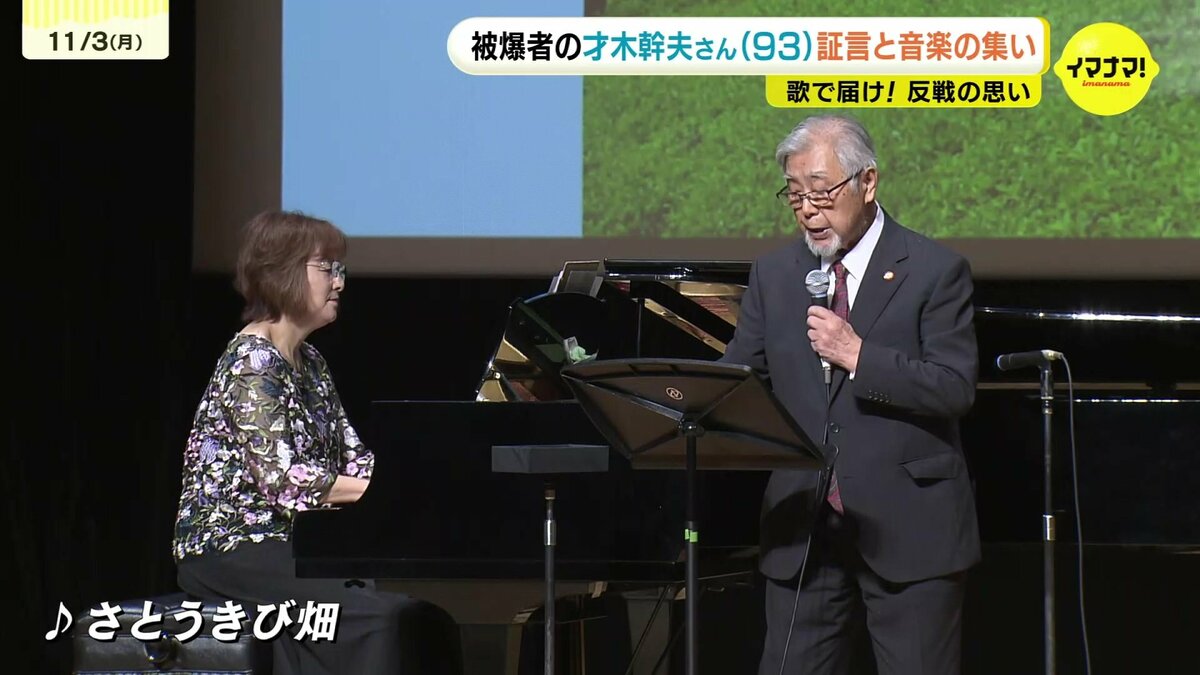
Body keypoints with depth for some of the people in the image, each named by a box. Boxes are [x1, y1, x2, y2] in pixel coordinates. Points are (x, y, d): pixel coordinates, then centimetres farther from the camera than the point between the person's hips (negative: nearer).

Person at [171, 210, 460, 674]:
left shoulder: (308, 362, 17)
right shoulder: (251, 361, -12)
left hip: (289, 542, 9)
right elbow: (280, 478, -21)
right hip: (229, 547, -9)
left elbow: (352, 458, 13)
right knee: (374, 614, -29)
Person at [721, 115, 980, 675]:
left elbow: (956, 389, -12)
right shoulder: (773, 275, 11)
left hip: (908, 528, -4)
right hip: (804, 532, 4)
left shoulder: (935, 271, -4)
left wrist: (858, 355, -20)